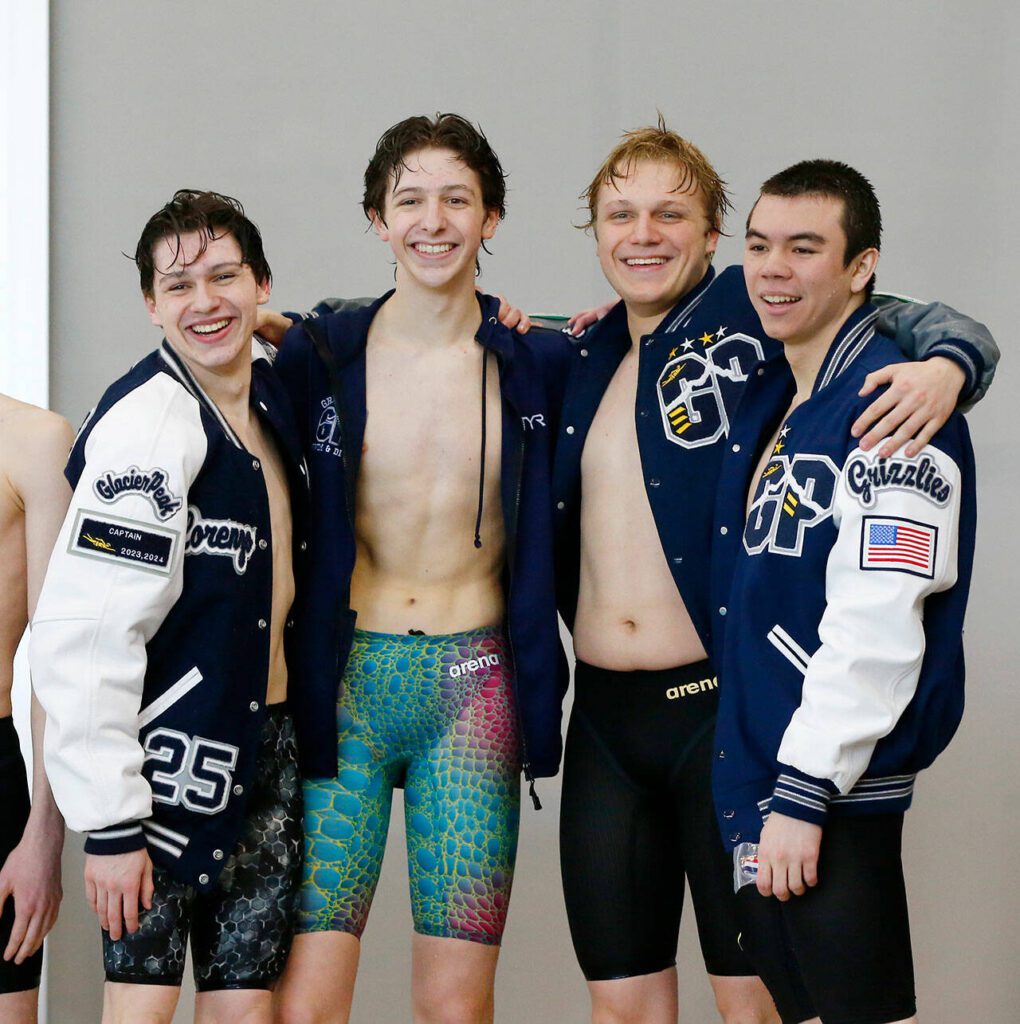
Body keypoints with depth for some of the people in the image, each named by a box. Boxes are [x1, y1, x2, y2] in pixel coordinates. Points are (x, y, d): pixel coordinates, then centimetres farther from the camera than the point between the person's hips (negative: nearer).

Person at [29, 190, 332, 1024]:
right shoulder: (146, 422, -15)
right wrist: (109, 820, -21)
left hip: (269, 748, 7)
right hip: (175, 757, -7)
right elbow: (82, 636, -20)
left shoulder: (274, 394, 7)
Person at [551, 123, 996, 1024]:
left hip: (724, 704, -5)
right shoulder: (584, 360, 12)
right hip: (604, 714, 5)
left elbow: (925, 322, -6)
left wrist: (947, 366, -27)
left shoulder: (749, 313, -4)